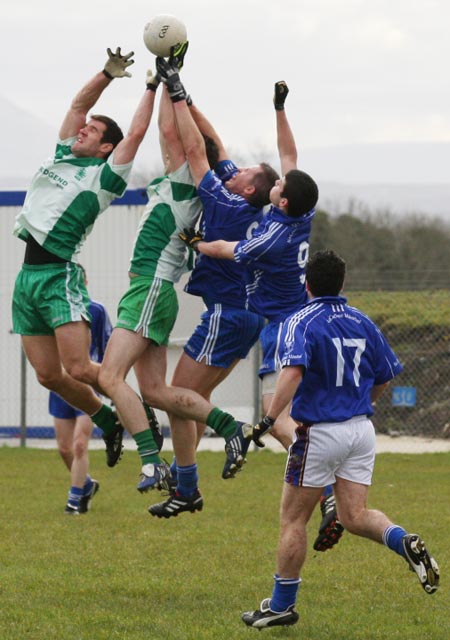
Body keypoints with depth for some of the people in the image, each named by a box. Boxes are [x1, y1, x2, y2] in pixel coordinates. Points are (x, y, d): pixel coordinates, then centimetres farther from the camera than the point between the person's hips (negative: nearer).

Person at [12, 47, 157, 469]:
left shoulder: (105, 175, 0)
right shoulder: (61, 157, 18)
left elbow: (136, 131, -5)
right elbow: (78, 104, 22)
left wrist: (153, 87, 1)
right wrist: (108, 74, 16)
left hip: (60, 276, -7)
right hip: (28, 276, 7)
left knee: (78, 369, -17)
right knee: (49, 376, 4)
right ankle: (108, 422, 23)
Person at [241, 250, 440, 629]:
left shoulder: (301, 322, -10)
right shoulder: (363, 323, 8)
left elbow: (293, 372, -27)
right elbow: (384, 379, 15)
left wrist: (269, 420, -30)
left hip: (319, 434, -5)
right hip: (362, 430, 5)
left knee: (293, 519, 6)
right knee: (355, 516, 7)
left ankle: (282, 605, 12)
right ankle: (404, 542, -22)